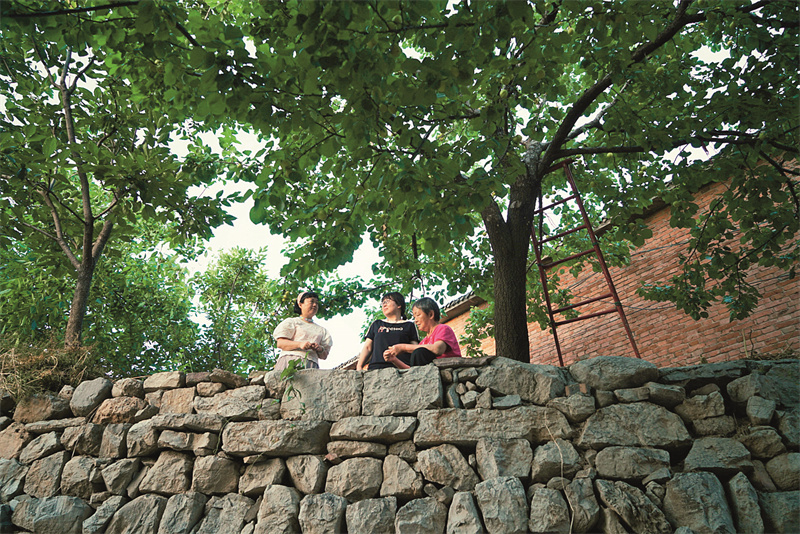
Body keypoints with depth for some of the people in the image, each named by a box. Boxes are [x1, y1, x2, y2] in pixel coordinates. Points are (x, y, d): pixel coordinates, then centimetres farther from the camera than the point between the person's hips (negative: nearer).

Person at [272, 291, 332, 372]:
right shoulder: (291, 322, 17)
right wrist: (299, 344, -13)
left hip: (312, 365, 3)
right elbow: (280, 343, 2)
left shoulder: (321, 330, 27)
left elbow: (324, 356, 22)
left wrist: (320, 350, -1)